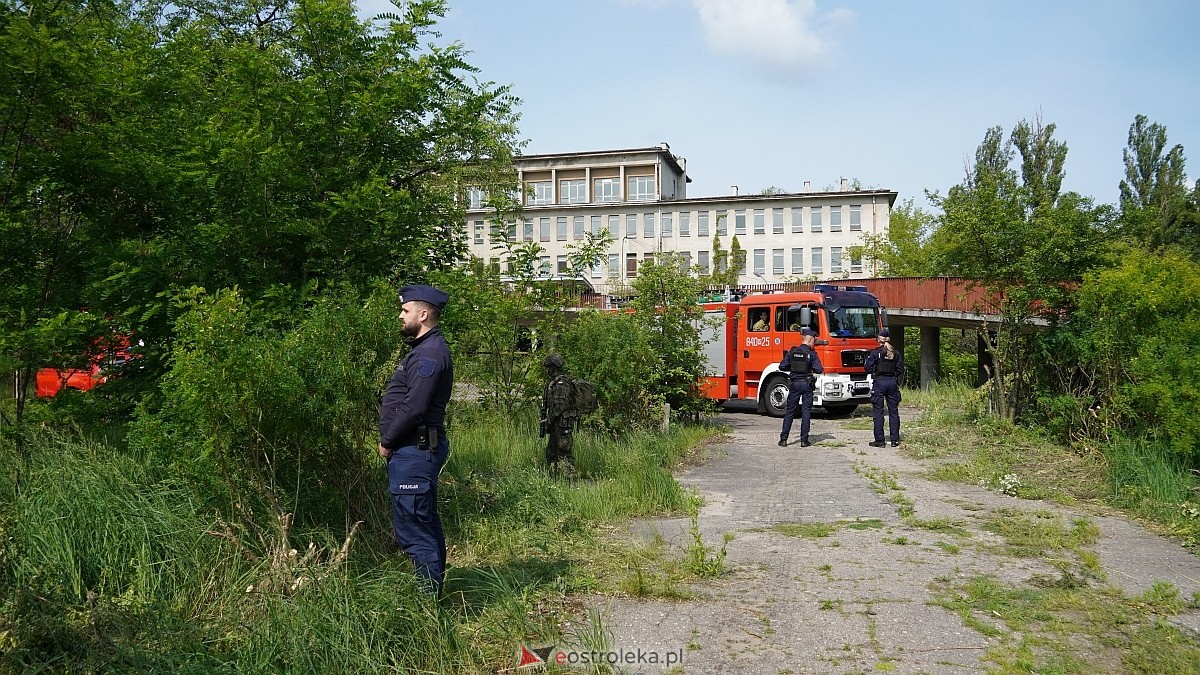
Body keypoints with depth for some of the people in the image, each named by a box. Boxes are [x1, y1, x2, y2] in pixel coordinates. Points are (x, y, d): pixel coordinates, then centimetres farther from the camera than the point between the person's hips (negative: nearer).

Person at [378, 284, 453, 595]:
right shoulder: (426, 349, 17)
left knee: (412, 528, -8)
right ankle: (434, 590, 26)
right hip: (418, 449, 11)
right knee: (426, 524, 16)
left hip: (414, 451, -11)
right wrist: (392, 441, 13)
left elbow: (414, 408, -24)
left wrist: (387, 441, -12)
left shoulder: (429, 353, -17)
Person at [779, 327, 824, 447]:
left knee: (789, 412, 8)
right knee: (806, 412, 4)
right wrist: (812, 369, 8)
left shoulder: (792, 352, 1)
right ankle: (804, 440, 4)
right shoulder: (812, 353, -7)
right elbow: (819, 369, -14)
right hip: (807, 384, -2)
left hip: (794, 383, 2)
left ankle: (783, 439, 6)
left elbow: (782, 367, 1)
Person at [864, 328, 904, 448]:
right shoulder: (896, 353, 4)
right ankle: (894, 440, 12)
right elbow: (900, 370, 5)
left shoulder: (875, 353, -8)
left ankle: (879, 440, 0)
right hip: (893, 382, 4)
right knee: (893, 411, 10)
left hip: (879, 382, -4)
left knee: (878, 412, 1)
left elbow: (868, 368, -7)